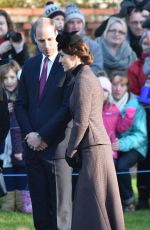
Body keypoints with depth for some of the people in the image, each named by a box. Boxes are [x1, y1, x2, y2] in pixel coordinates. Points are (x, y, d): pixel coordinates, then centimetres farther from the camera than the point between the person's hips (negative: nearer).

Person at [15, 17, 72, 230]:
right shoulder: (30, 66, 14)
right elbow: (21, 104, 14)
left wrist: (43, 136, -11)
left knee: (60, 205, -2)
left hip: (57, 145, -6)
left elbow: (68, 108, -12)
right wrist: (29, 134, -1)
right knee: (39, 205, 7)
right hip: (33, 145, 6)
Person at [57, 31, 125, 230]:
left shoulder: (83, 79, -13)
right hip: (98, 146, 9)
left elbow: (81, 121, -17)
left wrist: (70, 152, -8)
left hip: (92, 149, -9)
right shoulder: (88, 76, 16)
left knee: (93, 204, -6)